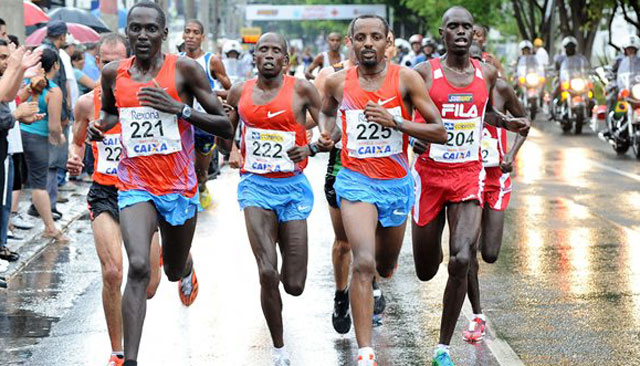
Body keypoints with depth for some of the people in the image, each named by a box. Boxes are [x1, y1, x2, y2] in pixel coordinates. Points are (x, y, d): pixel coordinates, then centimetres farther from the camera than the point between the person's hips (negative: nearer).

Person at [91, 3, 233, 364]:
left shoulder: (184, 69, -9)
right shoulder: (113, 74, 1)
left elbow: (226, 127, -9)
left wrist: (180, 108, -22)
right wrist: (99, 126, 0)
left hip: (179, 186, 0)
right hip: (136, 185, 0)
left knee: (174, 270, 19)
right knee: (139, 267, -22)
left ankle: (187, 269, 60)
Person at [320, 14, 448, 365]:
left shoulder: (406, 78, -6)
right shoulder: (338, 82, -1)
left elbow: (440, 132, -8)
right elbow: (325, 111, 23)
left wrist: (395, 121, -19)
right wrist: (325, 135, 2)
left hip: (397, 184, 2)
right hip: (356, 181, -2)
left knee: (385, 267, 20)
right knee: (363, 263, -21)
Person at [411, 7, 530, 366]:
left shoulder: (487, 74, 5)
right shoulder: (424, 73, -6)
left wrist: (509, 123, 6)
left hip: (469, 175, 1)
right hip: (429, 174, -1)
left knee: (461, 261, -18)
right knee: (426, 271, 9)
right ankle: (432, 246, 51)